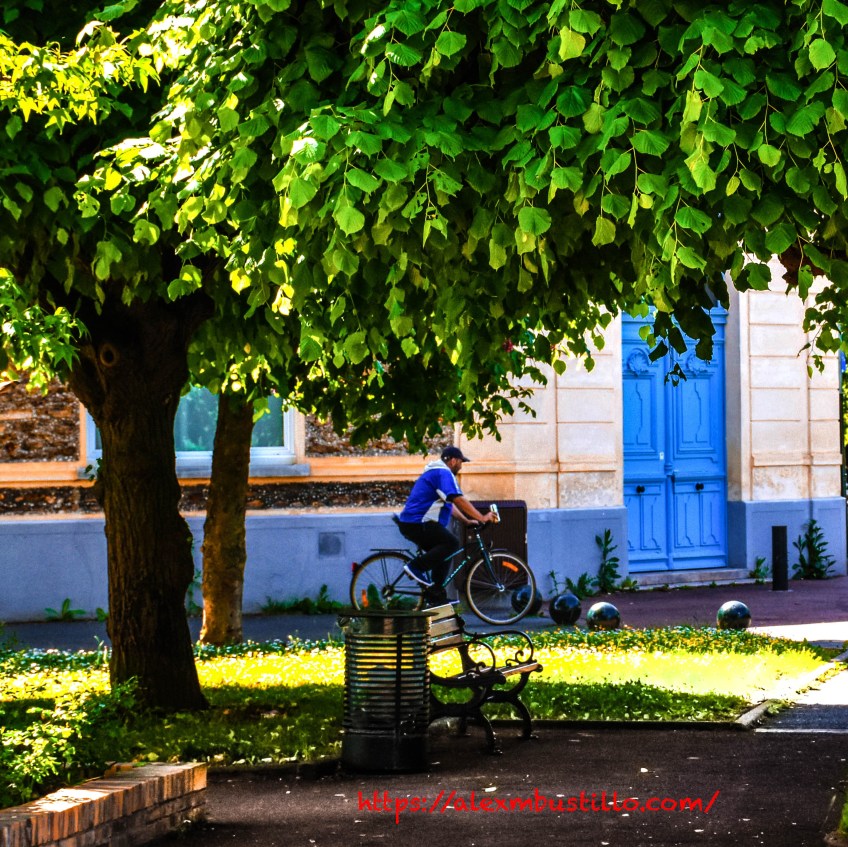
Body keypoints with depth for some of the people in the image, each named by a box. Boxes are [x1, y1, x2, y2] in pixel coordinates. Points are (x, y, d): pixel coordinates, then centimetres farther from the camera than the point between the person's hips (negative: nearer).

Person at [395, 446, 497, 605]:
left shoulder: (435, 473, 25)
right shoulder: (444, 473, -10)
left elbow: (449, 504, 30)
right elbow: (459, 500, -21)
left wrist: (466, 520, 23)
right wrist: (481, 518, -19)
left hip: (409, 523, 11)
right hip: (417, 524, -11)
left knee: (443, 551, 17)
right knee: (452, 543, -17)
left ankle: (435, 595, 14)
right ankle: (416, 567, -18)